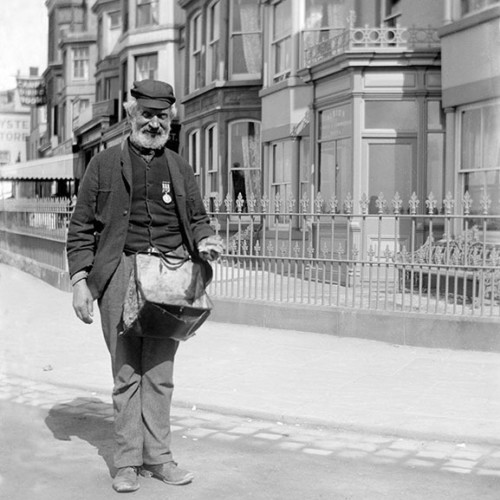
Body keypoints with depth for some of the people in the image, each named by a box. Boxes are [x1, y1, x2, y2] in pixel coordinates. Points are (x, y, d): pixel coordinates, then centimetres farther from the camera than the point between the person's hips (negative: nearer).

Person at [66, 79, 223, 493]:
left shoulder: (180, 168, 16)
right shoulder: (104, 164, 7)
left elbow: (197, 218, 22)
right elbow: (81, 228, 6)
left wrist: (205, 241, -1)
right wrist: (80, 279, -3)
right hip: (121, 273, -2)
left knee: (160, 371, 5)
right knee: (126, 370, 0)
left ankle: (157, 457, 14)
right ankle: (127, 462, 10)